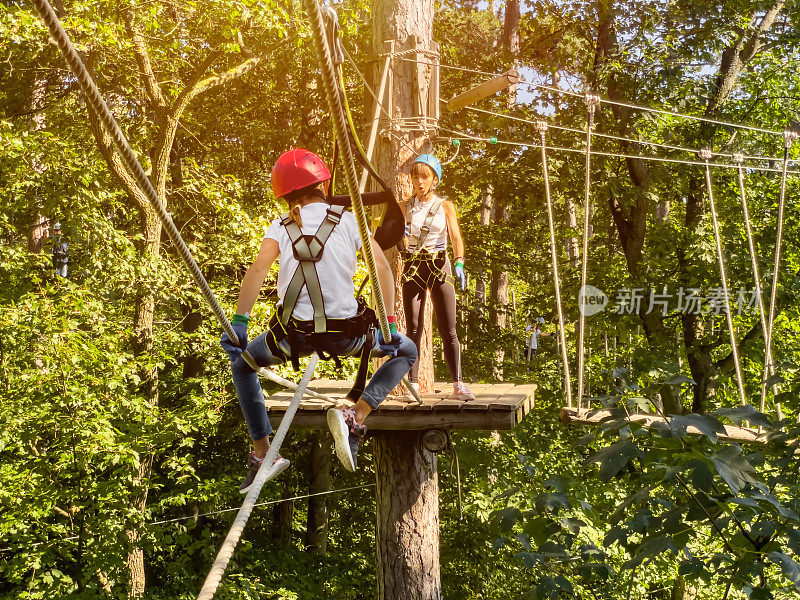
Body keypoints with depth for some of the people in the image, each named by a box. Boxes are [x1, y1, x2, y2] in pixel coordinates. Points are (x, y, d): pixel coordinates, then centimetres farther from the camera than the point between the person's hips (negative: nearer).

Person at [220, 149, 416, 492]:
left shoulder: (281, 227, 5)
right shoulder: (347, 221, 3)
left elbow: (258, 268, -11)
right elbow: (382, 268, -7)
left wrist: (239, 322, -14)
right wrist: (389, 325, -6)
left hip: (293, 335, 2)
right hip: (346, 334, -1)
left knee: (242, 365, 31)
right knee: (406, 352, 24)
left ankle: (262, 453, 21)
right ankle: (355, 417, 2)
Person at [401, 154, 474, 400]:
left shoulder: (445, 206, 4)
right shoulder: (406, 206, 9)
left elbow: (456, 237, -7)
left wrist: (459, 262, -25)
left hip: (439, 266, -1)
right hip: (412, 267, 1)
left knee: (448, 329, -4)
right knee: (413, 329, -3)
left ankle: (458, 384, -2)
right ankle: (413, 384, 0)